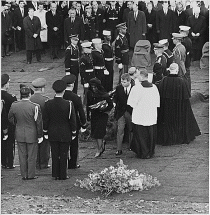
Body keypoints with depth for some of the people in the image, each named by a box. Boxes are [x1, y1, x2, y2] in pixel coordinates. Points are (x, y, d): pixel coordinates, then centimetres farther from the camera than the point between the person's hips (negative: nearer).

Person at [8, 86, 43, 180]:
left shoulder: (14, 105, -8)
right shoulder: (35, 107, -18)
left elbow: (10, 118, 6)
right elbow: (39, 122, -12)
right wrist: (40, 136, -3)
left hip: (19, 135, 3)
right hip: (32, 135, -3)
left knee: (22, 156, 13)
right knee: (32, 156, 9)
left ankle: (24, 175, 18)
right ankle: (31, 175, 15)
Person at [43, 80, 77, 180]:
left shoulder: (48, 104, -7)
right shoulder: (69, 104, -14)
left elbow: (45, 119, 0)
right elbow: (72, 120, -8)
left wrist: (45, 132, 11)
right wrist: (73, 133, 4)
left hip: (53, 134, 2)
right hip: (65, 134, -2)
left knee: (55, 154, 10)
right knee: (63, 155, 6)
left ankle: (56, 174, 15)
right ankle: (63, 175, 11)